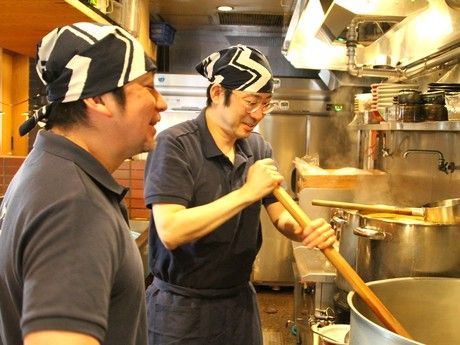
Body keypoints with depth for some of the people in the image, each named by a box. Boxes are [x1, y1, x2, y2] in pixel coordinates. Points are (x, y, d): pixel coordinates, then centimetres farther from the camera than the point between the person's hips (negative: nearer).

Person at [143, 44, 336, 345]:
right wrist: (246, 193, -27)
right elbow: (170, 232, -26)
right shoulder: (175, 144, -17)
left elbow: (280, 215, 3)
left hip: (240, 300, 6)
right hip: (182, 308, -5)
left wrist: (307, 231, -19)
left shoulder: (259, 148, 1)